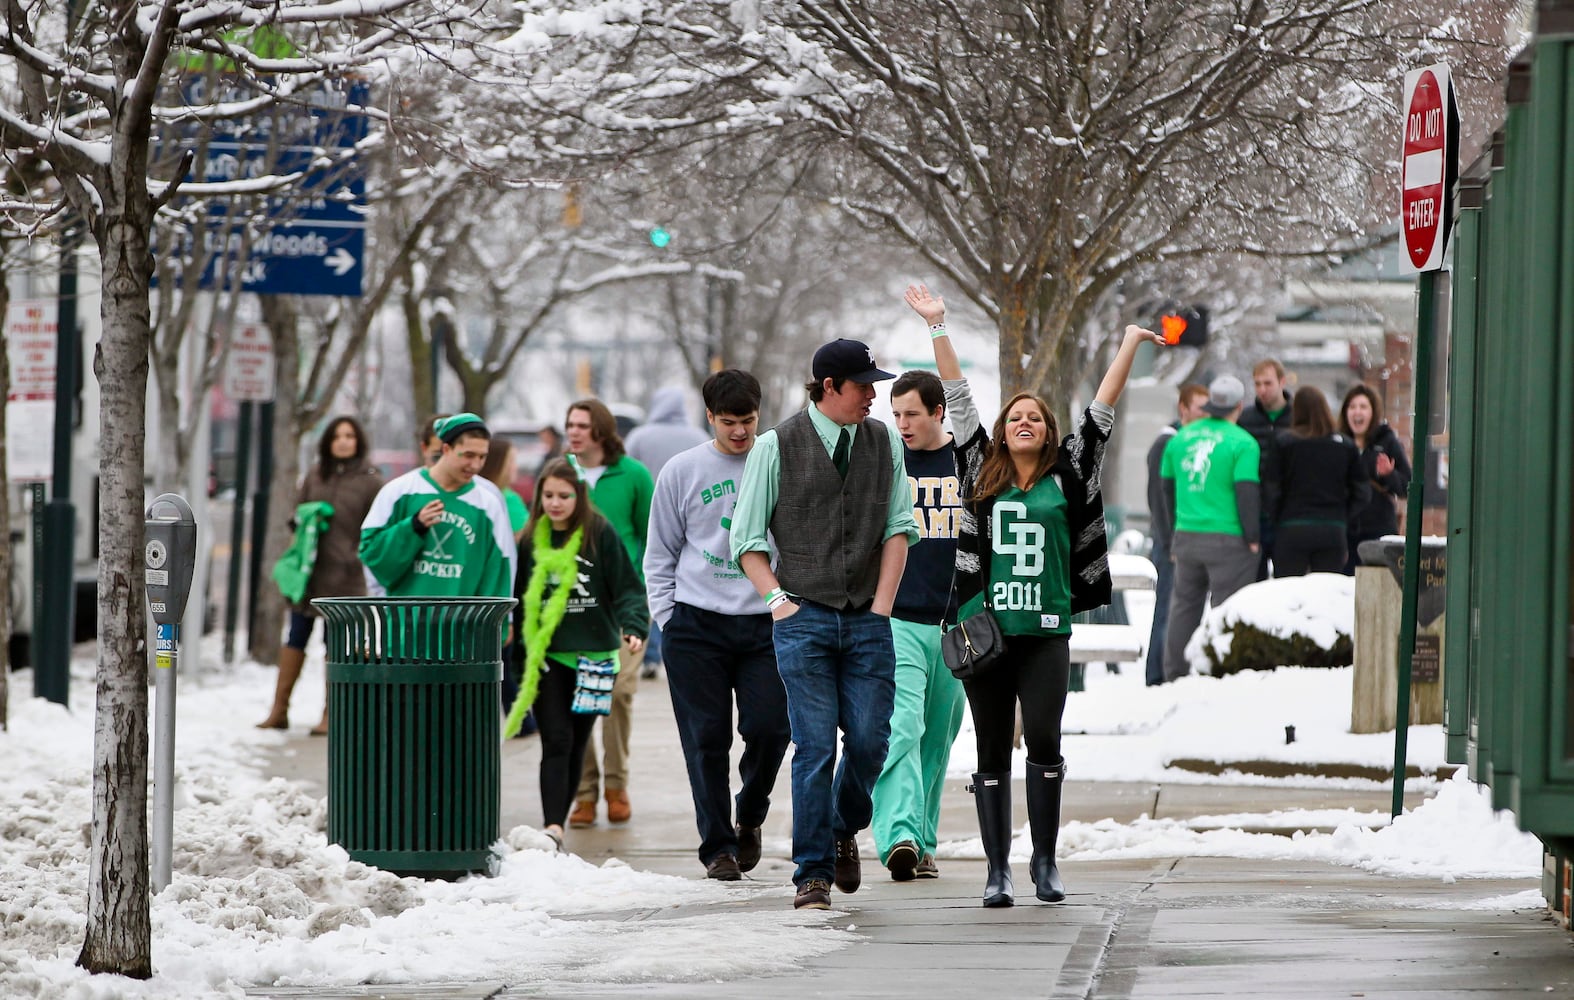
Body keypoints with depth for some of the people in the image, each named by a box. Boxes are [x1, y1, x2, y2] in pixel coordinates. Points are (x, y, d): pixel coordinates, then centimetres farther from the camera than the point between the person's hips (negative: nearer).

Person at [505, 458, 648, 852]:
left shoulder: (600, 535, -2)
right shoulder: (532, 540, 6)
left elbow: (627, 589, -4)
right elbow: (518, 599, 14)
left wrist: (633, 627, -21)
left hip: (593, 654, -1)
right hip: (545, 656, 1)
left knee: (577, 744, 7)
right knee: (556, 742, -11)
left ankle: (557, 822, 16)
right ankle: (552, 826, -20)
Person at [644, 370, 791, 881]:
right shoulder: (681, 471, 6)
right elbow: (660, 554, 11)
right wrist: (666, 616, 1)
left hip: (766, 623, 0)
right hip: (696, 626, 0)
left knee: (769, 727, -9)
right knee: (707, 740, -2)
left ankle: (749, 817, 18)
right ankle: (717, 845, 6)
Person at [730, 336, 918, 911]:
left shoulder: (884, 442, 9)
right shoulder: (777, 447, -1)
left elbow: (898, 529, 10)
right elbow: (747, 539, 4)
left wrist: (882, 605, 1)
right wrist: (778, 600, -7)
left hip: (868, 622, 3)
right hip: (804, 619, -3)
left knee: (869, 742, -3)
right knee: (815, 747, -8)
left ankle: (844, 832, 26)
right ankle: (813, 874, -2)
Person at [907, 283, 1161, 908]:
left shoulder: (1066, 475, 9)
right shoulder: (982, 473, 10)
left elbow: (1101, 411, 10)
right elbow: (958, 401, 12)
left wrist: (1129, 345, 9)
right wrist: (938, 327, 12)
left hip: (1046, 632, -1)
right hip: (985, 629, 1)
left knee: (1043, 740, -11)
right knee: (993, 752, 3)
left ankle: (1045, 861, 1)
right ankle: (997, 871, 7)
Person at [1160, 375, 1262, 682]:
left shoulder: (1180, 438, 9)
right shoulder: (1243, 443, -9)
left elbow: (1168, 487, 16)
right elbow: (1247, 492, -14)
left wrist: (1174, 533, 25)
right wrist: (1253, 537, -6)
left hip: (1186, 537, 5)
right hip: (1228, 539, -5)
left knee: (1185, 604, 14)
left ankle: (1175, 672, 16)